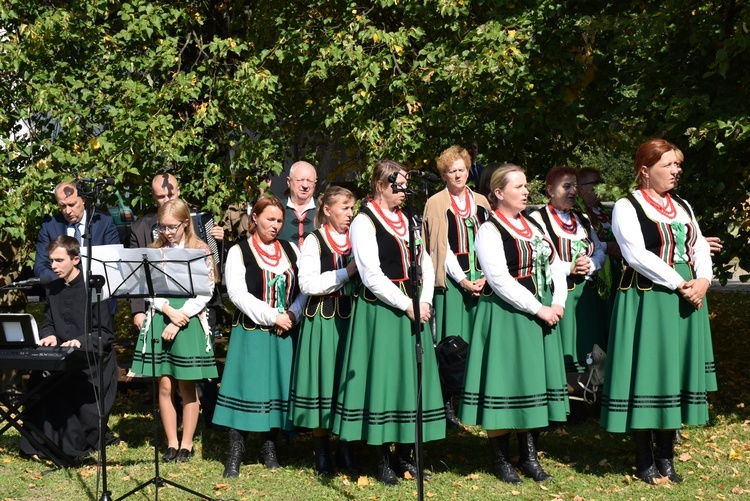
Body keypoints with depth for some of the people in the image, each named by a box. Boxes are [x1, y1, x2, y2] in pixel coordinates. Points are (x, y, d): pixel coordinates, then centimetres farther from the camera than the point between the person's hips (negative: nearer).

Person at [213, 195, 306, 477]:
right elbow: (237, 293, -11)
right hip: (251, 332, -3)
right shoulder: (239, 251, -2)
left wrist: (292, 315, -9)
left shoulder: (290, 250, 10)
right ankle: (235, 453, 2)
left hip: (284, 332, 4)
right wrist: (272, 317, -14)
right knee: (246, 387, -4)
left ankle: (269, 447, 17)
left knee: (277, 387, 5)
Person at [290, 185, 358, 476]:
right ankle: (322, 453, 9)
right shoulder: (314, 241, -1)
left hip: (350, 318, 4)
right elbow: (307, 284, -12)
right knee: (323, 382, -1)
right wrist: (347, 272, -12)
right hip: (322, 321, -4)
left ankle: (345, 449, 14)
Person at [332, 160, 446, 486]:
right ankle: (383, 459, 6)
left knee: (411, 379, 7)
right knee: (383, 379, -2)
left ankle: (404, 455, 16)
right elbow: (372, 276, -14)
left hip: (413, 309, 6)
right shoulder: (364, 222, -7)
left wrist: (424, 301, -3)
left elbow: (426, 264, 12)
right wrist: (406, 305, -14)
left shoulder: (408, 220, 13)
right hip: (380, 312, -6)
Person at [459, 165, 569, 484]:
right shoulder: (489, 230, -10)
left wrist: (558, 303, -6)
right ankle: (501, 458, 9)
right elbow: (500, 281, -19)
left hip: (542, 313, 7)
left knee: (533, 381, 9)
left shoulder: (533, 227, 13)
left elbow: (556, 266, 11)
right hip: (506, 317, -7)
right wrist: (538, 309, -19)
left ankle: (528, 454, 18)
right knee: (505, 382, -2)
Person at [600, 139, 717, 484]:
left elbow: (699, 248, 12)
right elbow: (637, 255, -16)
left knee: (676, 374, 7)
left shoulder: (682, 206, 15)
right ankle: (645, 461, 7)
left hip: (686, 300, 6)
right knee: (647, 374, -3)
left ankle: (666, 457, 16)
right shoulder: (627, 207, -6)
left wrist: (702, 281, -8)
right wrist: (680, 284, -18)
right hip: (647, 300, -6)